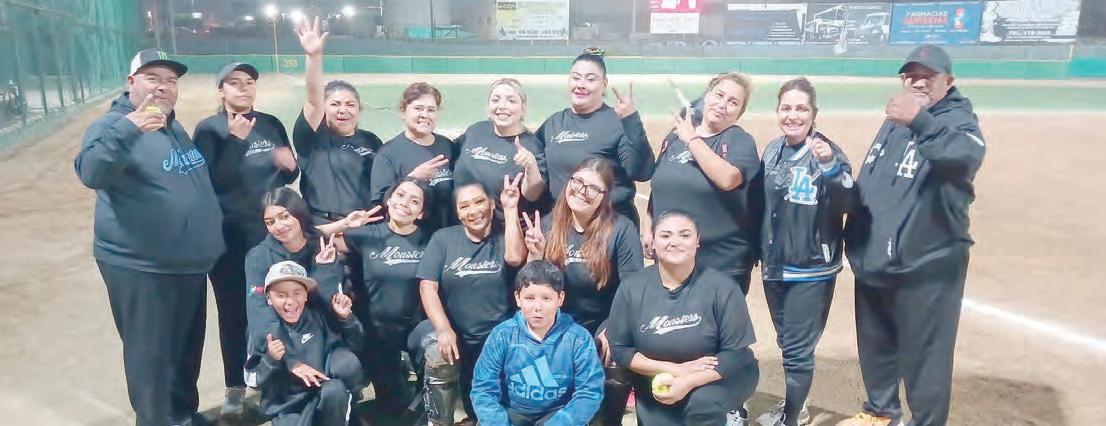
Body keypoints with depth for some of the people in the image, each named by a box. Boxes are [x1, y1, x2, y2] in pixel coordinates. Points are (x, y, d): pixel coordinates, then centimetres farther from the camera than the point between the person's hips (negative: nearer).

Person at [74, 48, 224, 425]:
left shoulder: (176, 128, 13)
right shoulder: (114, 126, -12)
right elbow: (91, 174, -33)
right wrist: (126, 130, -46)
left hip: (189, 263, 8)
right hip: (140, 268, -8)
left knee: (188, 349, 20)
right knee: (151, 356, -1)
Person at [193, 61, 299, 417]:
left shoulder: (271, 124, 6)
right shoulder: (208, 130, -5)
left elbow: (288, 176, 11)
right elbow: (211, 182, -17)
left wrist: (290, 165, -12)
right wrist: (235, 140, -23)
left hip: (271, 231, 3)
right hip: (228, 236, -3)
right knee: (233, 312, 6)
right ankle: (235, 387, 21)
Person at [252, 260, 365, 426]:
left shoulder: (318, 314, -3)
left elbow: (356, 341, 3)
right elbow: (257, 380, -3)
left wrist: (346, 317, -14)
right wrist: (271, 360, -21)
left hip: (327, 395, 1)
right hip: (288, 406, 0)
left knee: (334, 389, -32)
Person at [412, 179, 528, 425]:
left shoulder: (504, 235, 2)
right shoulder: (443, 238, 3)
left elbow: (515, 258, -22)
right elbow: (427, 286, -6)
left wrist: (511, 209, -17)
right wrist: (444, 329, -21)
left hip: (497, 336, 1)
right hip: (452, 331, 0)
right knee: (438, 356, -31)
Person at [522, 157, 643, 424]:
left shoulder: (621, 229, -11)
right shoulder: (549, 225, -1)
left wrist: (612, 329, -19)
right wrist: (535, 256, -15)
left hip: (605, 330, -2)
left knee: (615, 380, -24)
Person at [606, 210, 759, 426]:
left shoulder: (723, 287, -15)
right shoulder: (631, 288, -9)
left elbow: (736, 353, -14)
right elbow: (618, 348, -7)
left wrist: (688, 382, -27)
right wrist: (674, 369, -18)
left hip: (718, 381, -2)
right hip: (658, 393, 3)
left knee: (700, 403, -31)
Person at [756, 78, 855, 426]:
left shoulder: (826, 151, -13)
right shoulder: (772, 151, 4)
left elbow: (845, 204, -26)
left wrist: (830, 165, -40)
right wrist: (760, 252, 16)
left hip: (811, 270, -6)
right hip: (774, 266, 6)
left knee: (798, 349, 0)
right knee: (786, 343, 19)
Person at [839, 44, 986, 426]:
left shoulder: (960, 120, -10)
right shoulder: (893, 122, 12)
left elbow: (968, 155, -35)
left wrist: (920, 121, -49)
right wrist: (854, 238, 16)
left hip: (927, 267, -7)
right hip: (873, 261, 7)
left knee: (923, 356, -1)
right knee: (874, 345, 21)